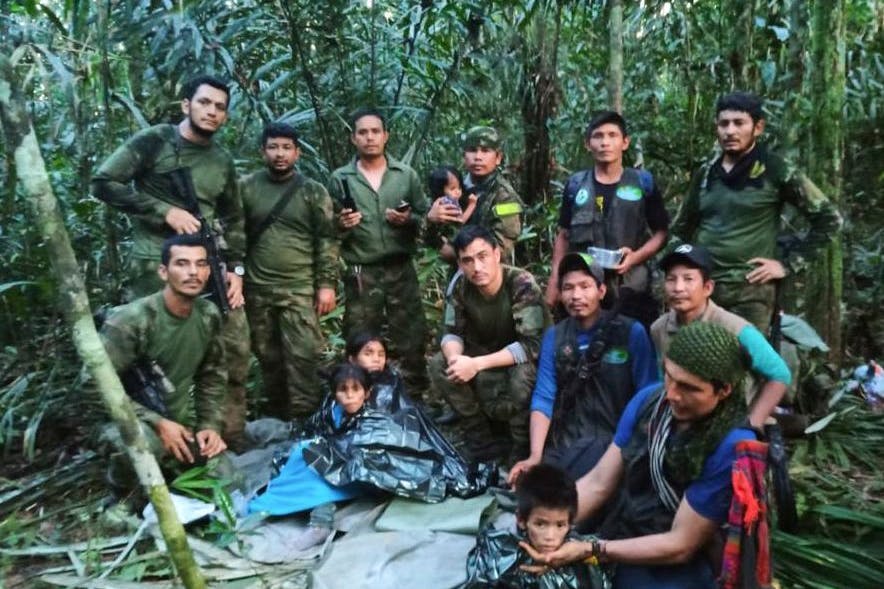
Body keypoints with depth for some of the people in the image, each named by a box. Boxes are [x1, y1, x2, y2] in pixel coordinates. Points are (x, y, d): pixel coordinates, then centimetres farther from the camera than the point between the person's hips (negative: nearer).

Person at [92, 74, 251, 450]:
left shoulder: (223, 162, 15)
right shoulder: (153, 141, -2)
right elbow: (103, 183, -7)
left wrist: (236, 268, 8)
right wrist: (165, 211, -13)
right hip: (156, 265, -5)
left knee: (235, 349, 5)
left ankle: (231, 439, 19)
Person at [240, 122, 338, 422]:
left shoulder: (313, 192, 2)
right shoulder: (246, 187, 5)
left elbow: (327, 240, 0)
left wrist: (327, 284, -7)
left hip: (300, 289, -2)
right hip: (257, 289, 2)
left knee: (302, 356, -6)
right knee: (268, 357, 12)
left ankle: (303, 419, 4)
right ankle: (275, 417, 26)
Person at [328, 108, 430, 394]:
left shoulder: (407, 175, 6)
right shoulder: (340, 179, 4)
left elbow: (427, 219, 8)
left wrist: (409, 220, -12)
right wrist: (341, 225, -16)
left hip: (401, 271, 1)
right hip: (360, 274, 0)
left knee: (411, 341, 5)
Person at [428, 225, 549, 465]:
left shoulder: (522, 285, -29)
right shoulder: (459, 286, -15)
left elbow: (532, 345, -33)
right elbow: (452, 333, -8)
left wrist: (477, 364, -39)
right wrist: (455, 357, -32)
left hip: (524, 359, -5)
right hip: (485, 354, 5)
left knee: (522, 375, -37)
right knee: (439, 365, -18)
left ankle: (523, 444, -9)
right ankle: (479, 434, -1)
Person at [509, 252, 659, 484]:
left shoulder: (631, 332, -4)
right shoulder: (553, 336, 7)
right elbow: (544, 397, 0)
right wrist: (535, 456, -12)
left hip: (615, 438, -3)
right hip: (564, 441, 4)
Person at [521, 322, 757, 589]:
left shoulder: (733, 447, -22)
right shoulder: (648, 400, -5)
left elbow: (681, 545, -17)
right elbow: (598, 483, -2)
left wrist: (589, 551, -22)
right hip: (620, 543, 4)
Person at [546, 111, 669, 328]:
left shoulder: (643, 182, 3)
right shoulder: (575, 185, 7)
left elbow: (661, 232, 6)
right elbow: (563, 236, 12)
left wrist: (636, 257, -12)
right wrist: (554, 283, 5)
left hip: (631, 291, -1)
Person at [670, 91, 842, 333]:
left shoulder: (776, 171, -3)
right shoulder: (706, 172, 11)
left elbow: (828, 219, 0)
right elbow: (682, 227, 22)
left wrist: (788, 264, -4)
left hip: (750, 290, -4)